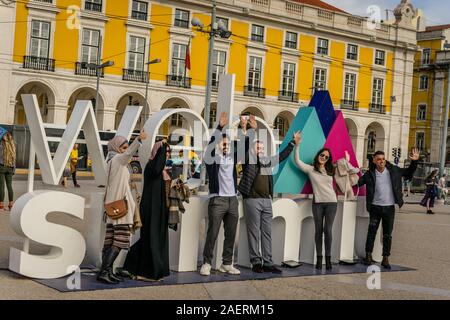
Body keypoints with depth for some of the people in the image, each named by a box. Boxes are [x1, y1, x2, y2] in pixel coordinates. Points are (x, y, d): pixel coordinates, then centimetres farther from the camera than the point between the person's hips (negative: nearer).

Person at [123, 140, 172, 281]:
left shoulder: (164, 169, 15)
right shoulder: (151, 165, -12)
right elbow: (156, 170, -37)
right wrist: (161, 147, -29)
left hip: (161, 208, 9)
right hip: (152, 207, -9)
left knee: (160, 237, 12)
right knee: (151, 237, -5)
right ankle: (148, 271, 1)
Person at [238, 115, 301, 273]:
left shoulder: (268, 162, 16)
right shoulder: (249, 160, 0)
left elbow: (282, 156, 28)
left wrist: (293, 142, 30)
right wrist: (252, 130, -22)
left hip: (267, 201, 6)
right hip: (252, 200, -6)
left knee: (267, 233, 6)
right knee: (254, 232, -2)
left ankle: (267, 263, 10)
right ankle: (256, 262, 4)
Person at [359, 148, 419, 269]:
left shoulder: (393, 170, 0)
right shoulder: (370, 174, -4)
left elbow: (408, 173, 12)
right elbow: (358, 183, -4)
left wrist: (414, 161, -2)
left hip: (389, 207, 1)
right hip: (375, 207, -1)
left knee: (387, 235, 6)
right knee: (371, 232, 4)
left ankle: (385, 259, 14)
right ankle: (368, 256, 17)